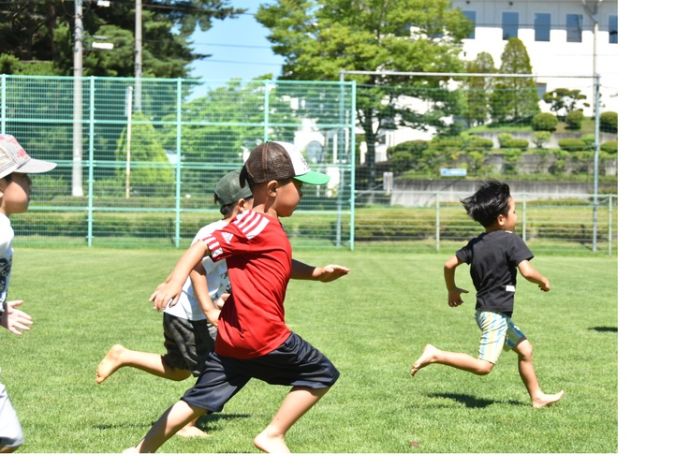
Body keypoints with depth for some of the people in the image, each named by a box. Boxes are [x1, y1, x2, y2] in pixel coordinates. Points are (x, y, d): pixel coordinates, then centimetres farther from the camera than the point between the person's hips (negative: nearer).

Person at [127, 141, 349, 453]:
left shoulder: (268, 228, 16)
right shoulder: (255, 225, -13)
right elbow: (204, 246, -20)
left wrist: (317, 273, 27)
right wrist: (175, 280, -33)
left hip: (232, 338, 9)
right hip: (261, 336, -9)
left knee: (201, 400, 14)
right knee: (321, 374, 6)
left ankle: (141, 452, 16)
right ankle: (273, 436, 6)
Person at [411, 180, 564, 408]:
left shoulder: (476, 243, 8)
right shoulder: (511, 240, -13)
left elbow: (449, 264, 8)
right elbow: (527, 272, -22)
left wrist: (452, 290, 24)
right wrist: (544, 281, -1)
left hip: (485, 310, 10)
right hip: (496, 313, -10)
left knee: (525, 349, 20)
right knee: (483, 365, -14)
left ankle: (537, 396, 29)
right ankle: (435, 355, -15)